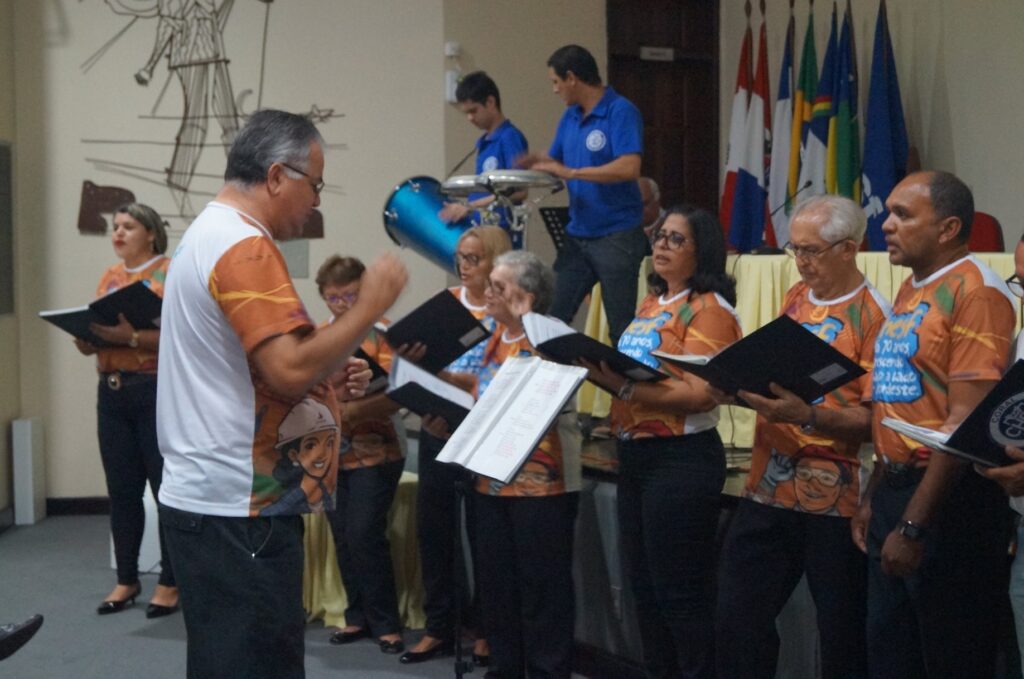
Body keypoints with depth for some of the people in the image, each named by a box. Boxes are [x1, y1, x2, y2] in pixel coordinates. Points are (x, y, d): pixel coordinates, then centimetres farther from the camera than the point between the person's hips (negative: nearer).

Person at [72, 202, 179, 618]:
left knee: (167, 487, 0)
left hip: (157, 391, -6)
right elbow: (90, 344, 16)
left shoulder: (171, 273, -3)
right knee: (121, 490, 9)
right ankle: (127, 580, 19)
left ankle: (170, 582, 8)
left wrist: (132, 337, -25)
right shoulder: (109, 277, 15)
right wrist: (84, 333, -6)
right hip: (112, 391, 6)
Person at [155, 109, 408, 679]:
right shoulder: (245, 247, -16)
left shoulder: (210, 235, 18)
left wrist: (329, 377, 12)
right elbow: (289, 369, -26)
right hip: (239, 509, -11)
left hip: (216, 499, 11)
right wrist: (372, 305, -16)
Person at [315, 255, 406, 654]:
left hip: (373, 454, -5)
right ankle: (358, 616, 22)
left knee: (365, 536, -8)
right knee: (343, 538, 9)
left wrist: (354, 410, -29)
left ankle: (385, 623, 6)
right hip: (330, 453, 5)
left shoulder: (380, 333, -7)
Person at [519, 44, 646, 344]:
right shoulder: (570, 117, 11)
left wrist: (570, 172, -25)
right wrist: (536, 164, -3)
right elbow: (555, 162, 20)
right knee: (554, 319, 7)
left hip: (617, 236, -7)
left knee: (622, 329, 0)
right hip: (578, 236, 7)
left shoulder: (621, 112, -12)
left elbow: (629, 168, -24)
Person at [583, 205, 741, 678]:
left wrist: (622, 387, -27)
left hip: (681, 459, -9)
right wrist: (602, 370, -1)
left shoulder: (708, 308, -12)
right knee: (643, 584, 16)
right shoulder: (651, 303, 15)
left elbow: (699, 394, -22)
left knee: (678, 590, -1)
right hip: (634, 454, 9)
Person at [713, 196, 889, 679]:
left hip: (835, 495, -6)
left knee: (842, 631, 6)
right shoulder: (795, 299, 12)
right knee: (737, 616, 9)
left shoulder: (873, 314, -9)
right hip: (770, 484, 6)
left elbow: (875, 418, -14)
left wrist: (807, 416, -28)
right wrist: (740, 387, -2)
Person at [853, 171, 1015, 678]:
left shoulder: (975, 292, -15)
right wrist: (875, 498, 16)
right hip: (895, 487, 9)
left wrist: (914, 524, -21)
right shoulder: (910, 290, 12)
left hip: (948, 499, -9)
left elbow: (965, 422, -21)